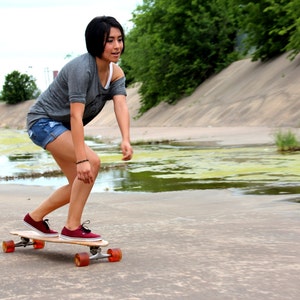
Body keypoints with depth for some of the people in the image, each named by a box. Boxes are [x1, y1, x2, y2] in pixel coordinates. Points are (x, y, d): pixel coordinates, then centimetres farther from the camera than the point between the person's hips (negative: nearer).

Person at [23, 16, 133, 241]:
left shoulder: (116, 73, -3)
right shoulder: (82, 68, -28)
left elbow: (121, 106, -19)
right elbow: (76, 115, -34)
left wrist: (126, 140, -37)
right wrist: (81, 160, -40)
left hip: (63, 128, 9)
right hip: (43, 121, -9)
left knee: (80, 184, 10)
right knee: (92, 162, -25)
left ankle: (35, 218, 28)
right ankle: (72, 228, -16)